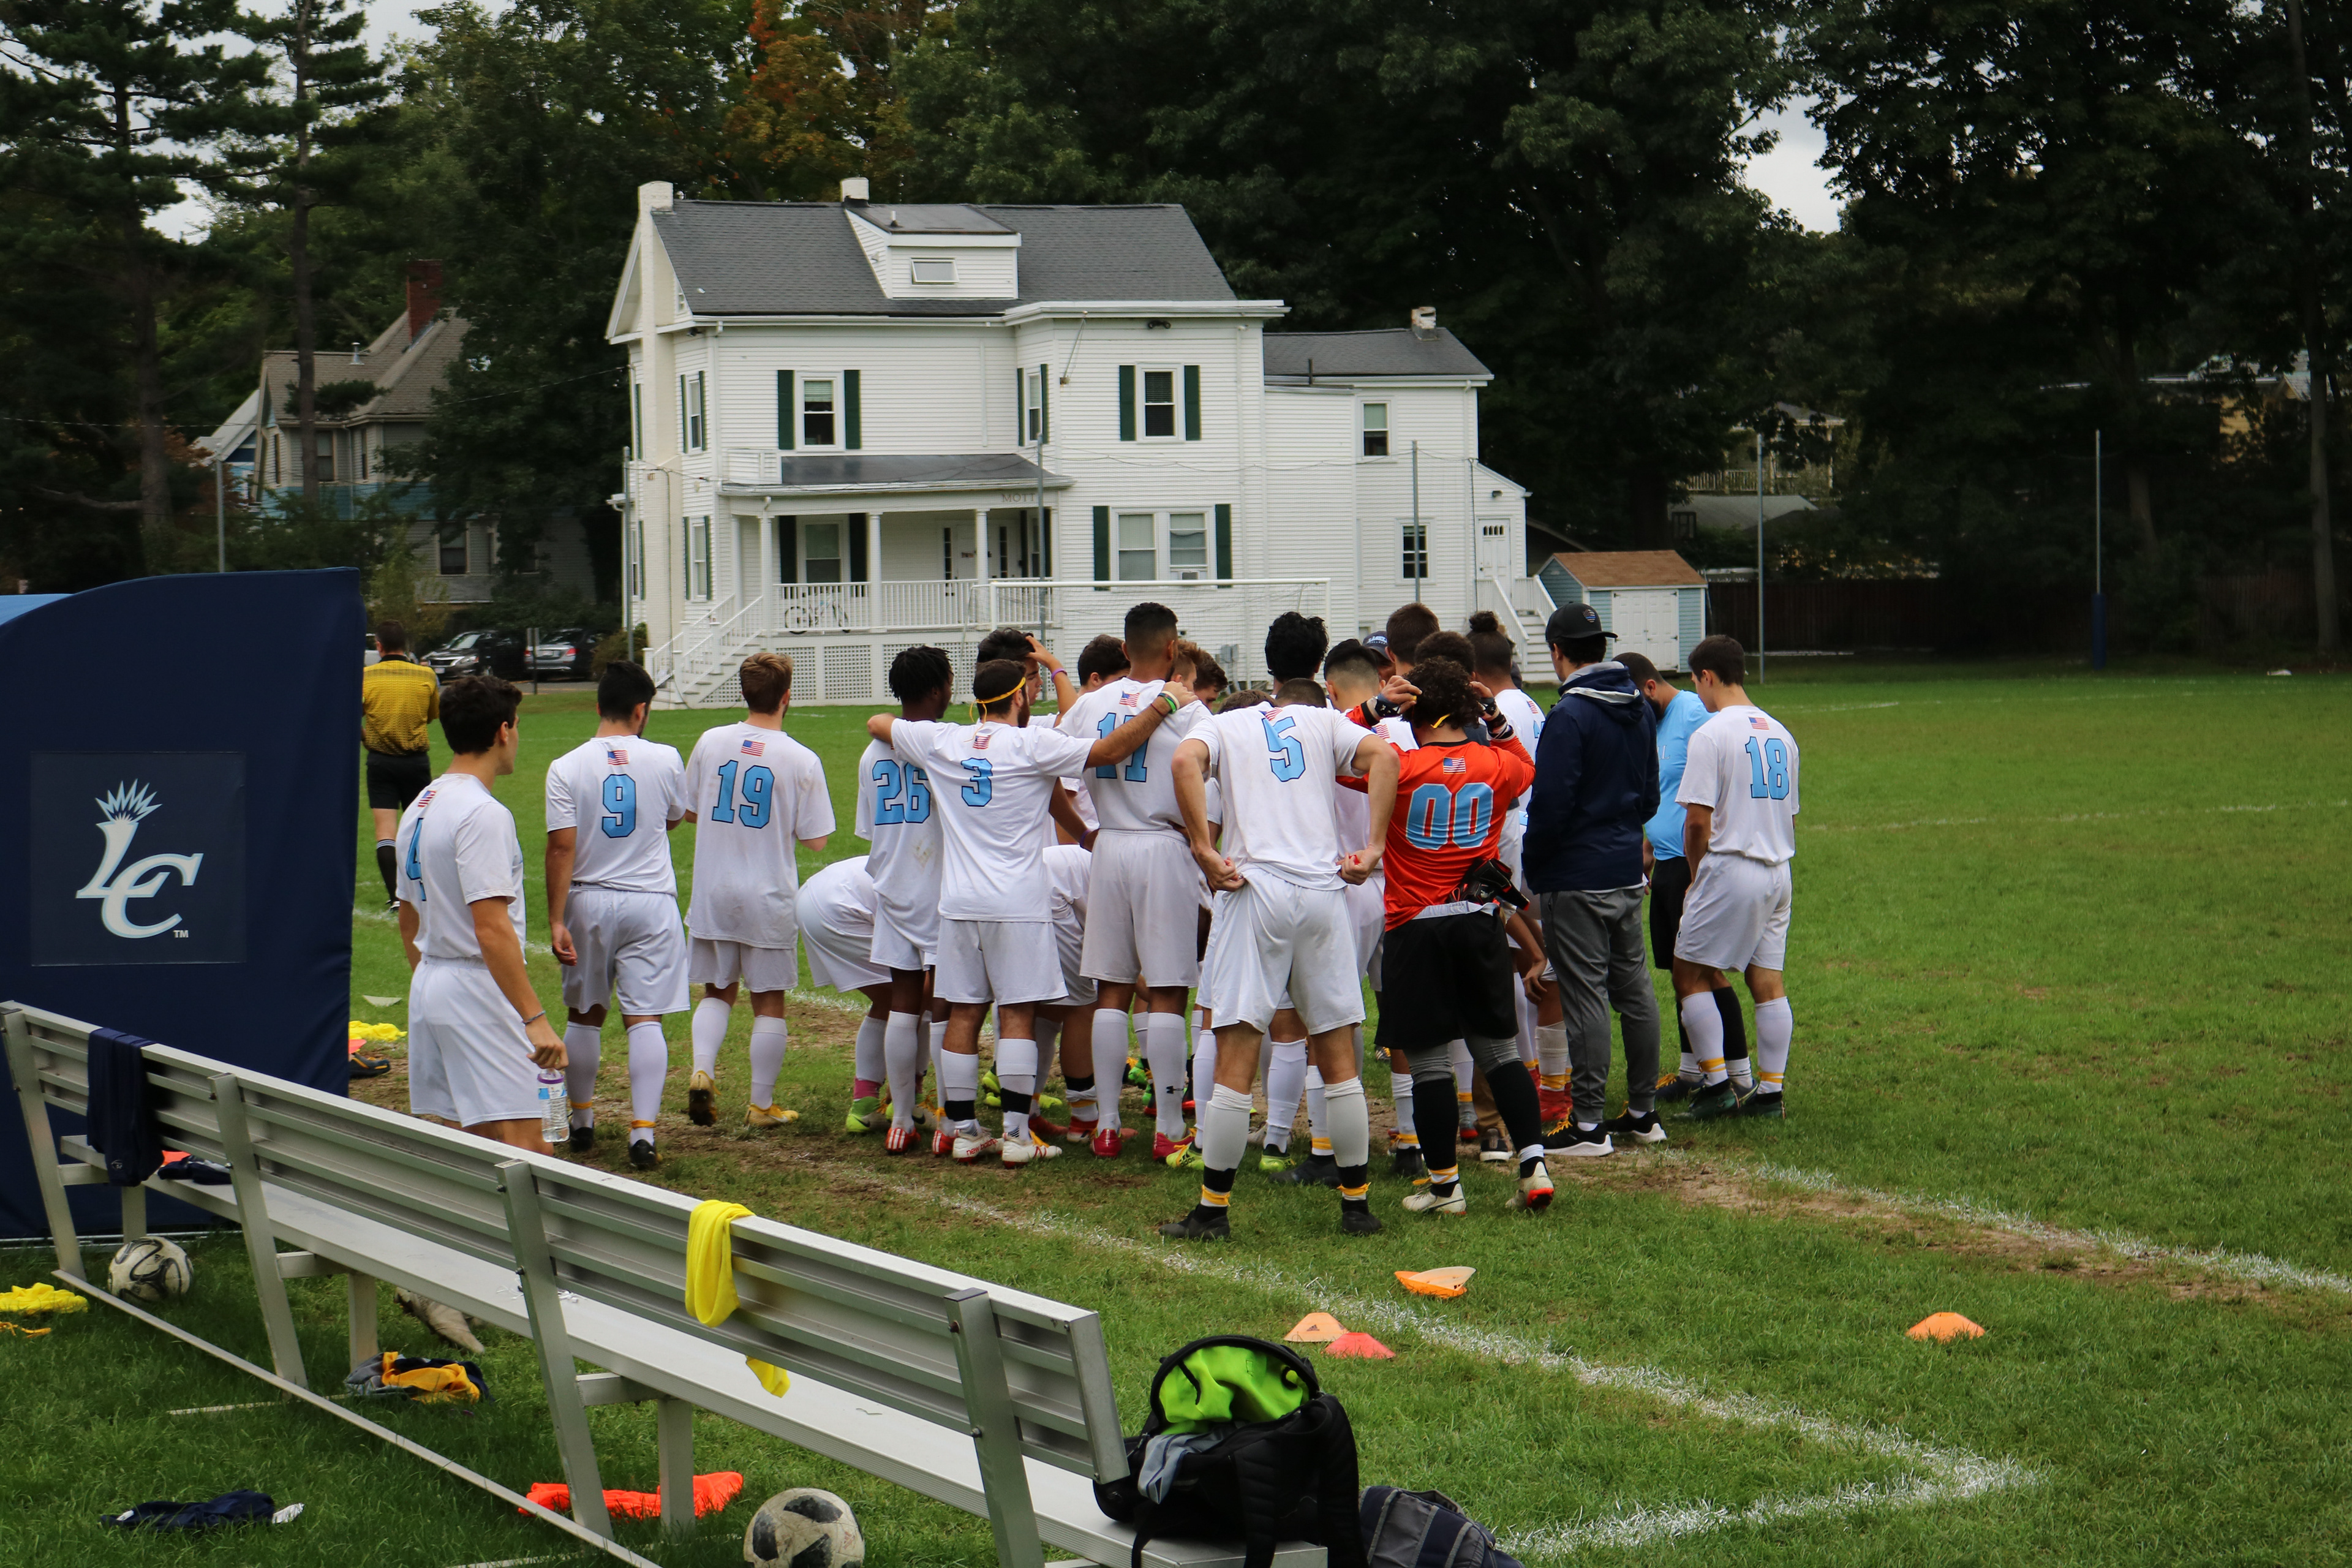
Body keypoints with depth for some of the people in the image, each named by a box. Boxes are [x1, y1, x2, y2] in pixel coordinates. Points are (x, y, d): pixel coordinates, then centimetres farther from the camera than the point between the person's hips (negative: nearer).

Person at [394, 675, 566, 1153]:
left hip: (429, 988, 10)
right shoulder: (483, 814, -16)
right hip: (478, 992, -10)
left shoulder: (420, 806, 13)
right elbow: (493, 930, -22)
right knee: (521, 1146, -13)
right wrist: (535, 1018, -23)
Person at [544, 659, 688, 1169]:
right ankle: (642, 1132, -8)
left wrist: (556, 921, -7)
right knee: (644, 1018, -1)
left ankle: (582, 1122, 27)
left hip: (588, 902, 1)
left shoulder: (567, 768, -7)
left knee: (585, 1014, 15)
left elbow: (561, 848, -10)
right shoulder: (664, 760, -5)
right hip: (650, 903, -1)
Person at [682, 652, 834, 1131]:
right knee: (769, 1001, 8)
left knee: (717, 991, 17)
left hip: (713, 894, 3)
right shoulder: (802, 761, -12)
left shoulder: (711, 743, -4)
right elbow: (814, 840, -8)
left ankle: (702, 1070, -4)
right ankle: (762, 1105, 12)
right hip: (770, 897, -3)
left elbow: (688, 810, 7)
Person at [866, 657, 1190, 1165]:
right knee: (1018, 1015, -2)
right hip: (1017, 903, -4)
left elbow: (877, 723, 20)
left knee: (963, 1015, 7)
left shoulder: (940, 741, 5)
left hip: (959, 901, 4)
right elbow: (1109, 750, -15)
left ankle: (963, 1130, 11)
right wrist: (1165, 703, -9)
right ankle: (1016, 1134, -6)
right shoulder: (1033, 745, -8)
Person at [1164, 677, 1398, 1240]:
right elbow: (1383, 757, 0)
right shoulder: (1326, 721, 19)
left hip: (1255, 887, -2)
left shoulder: (1225, 724, 16)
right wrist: (1374, 847, -2)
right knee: (1339, 1060, 10)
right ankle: (1357, 1204, 13)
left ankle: (1213, 1209, -1)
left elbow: (1186, 761, -7)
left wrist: (1204, 850, -9)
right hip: (1324, 890, 2)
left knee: (1235, 1061, -2)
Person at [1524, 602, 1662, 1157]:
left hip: (1577, 880, -8)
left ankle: (1590, 1126, -3)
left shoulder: (1570, 716, -17)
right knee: (1635, 989, 14)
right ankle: (1644, 1112, 20)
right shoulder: (1640, 710, 9)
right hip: (1628, 871, 8)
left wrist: (1532, 864, -4)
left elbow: (1550, 804, -18)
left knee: (1585, 997, -5)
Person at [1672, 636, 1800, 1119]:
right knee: (1768, 983, 8)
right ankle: (1771, 1090, 8)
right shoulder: (1779, 734, 12)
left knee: (1691, 975, 3)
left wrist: (1696, 876, 0)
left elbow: (1698, 819, -13)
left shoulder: (1711, 734, -11)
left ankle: (1716, 1082, -2)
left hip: (1730, 867, -7)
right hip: (1778, 871, 7)